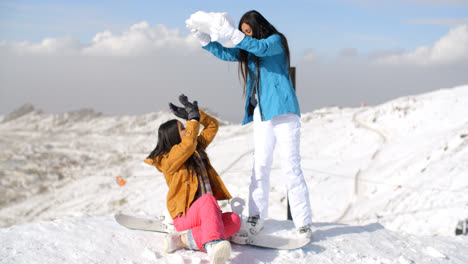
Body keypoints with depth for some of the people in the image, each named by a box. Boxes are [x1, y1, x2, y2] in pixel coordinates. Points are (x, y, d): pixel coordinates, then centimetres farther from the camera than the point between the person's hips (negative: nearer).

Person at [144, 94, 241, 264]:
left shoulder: (197, 148, 17)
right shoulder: (168, 160, -5)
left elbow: (213, 125, 22)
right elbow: (188, 145, -23)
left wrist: (194, 114, 9)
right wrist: (193, 118, -12)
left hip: (207, 215, 7)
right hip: (185, 216, -7)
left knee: (235, 221, -24)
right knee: (207, 199, -39)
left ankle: (189, 239, -31)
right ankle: (213, 244, -63)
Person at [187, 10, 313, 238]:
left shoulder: (276, 41, -2)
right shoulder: (248, 51, 18)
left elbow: (260, 48, -22)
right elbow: (224, 53, 18)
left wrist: (232, 34, -33)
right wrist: (200, 36, 7)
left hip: (283, 111, -6)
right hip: (261, 114, 6)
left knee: (290, 166, -8)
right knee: (260, 165, 2)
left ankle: (303, 223, -4)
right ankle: (256, 217, 6)